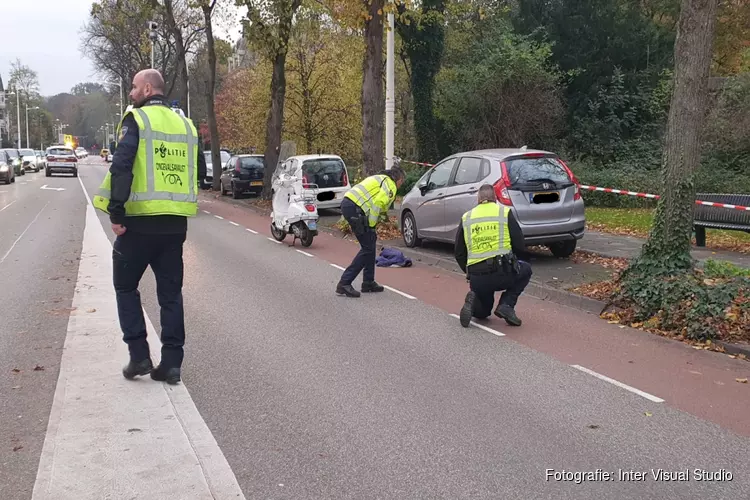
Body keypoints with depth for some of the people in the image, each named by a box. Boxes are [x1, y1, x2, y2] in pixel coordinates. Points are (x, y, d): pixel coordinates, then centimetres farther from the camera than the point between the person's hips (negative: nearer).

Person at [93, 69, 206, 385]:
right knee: (171, 293, 11)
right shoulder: (184, 125, 11)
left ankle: (139, 355, 9)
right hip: (175, 224, 5)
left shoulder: (136, 119, -6)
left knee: (126, 287, 13)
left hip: (140, 220, -5)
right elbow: (200, 172, 15)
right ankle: (171, 364, 12)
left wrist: (116, 212, -14)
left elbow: (122, 166, -18)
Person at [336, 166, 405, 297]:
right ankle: (344, 284, -9)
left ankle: (368, 283, 22)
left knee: (371, 241, 18)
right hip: (355, 208, -10)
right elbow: (378, 204, -15)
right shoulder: (390, 185, 0)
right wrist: (371, 225, -9)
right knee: (368, 248, -5)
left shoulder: (380, 179, 29)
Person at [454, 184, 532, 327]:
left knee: (481, 312, 32)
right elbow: (520, 246, 3)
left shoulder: (466, 218, 12)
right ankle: (506, 305, 9)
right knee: (526, 270, 31)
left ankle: (473, 300, -5)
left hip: (476, 279, 4)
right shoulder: (505, 212, 4)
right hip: (503, 273, -4)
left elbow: (459, 254, 13)